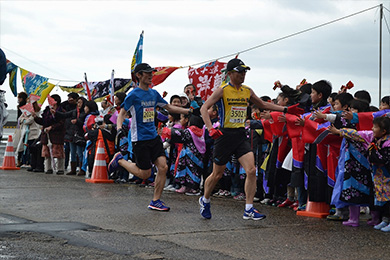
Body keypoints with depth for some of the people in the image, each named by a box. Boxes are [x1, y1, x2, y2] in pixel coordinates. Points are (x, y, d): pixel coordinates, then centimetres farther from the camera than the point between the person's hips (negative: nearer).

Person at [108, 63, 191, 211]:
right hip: (140, 139, -6)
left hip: (154, 137, 6)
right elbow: (122, 113, -7)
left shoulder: (154, 93, 10)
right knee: (145, 174, -2)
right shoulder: (134, 94, -9)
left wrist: (189, 111, 17)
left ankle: (155, 202, 4)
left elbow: (169, 107, 22)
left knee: (163, 167, -7)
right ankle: (119, 160, 22)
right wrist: (119, 128, -25)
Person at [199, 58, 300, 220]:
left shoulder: (247, 91, 8)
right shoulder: (222, 90, -8)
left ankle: (249, 210, -5)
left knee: (251, 171, -12)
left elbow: (263, 105, 23)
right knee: (217, 174, 7)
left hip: (241, 135, 4)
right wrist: (210, 128, -25)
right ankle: (205, 200, 33)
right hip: (225, 135, -4)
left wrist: (285, 109, 16)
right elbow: (204, 108, -11)